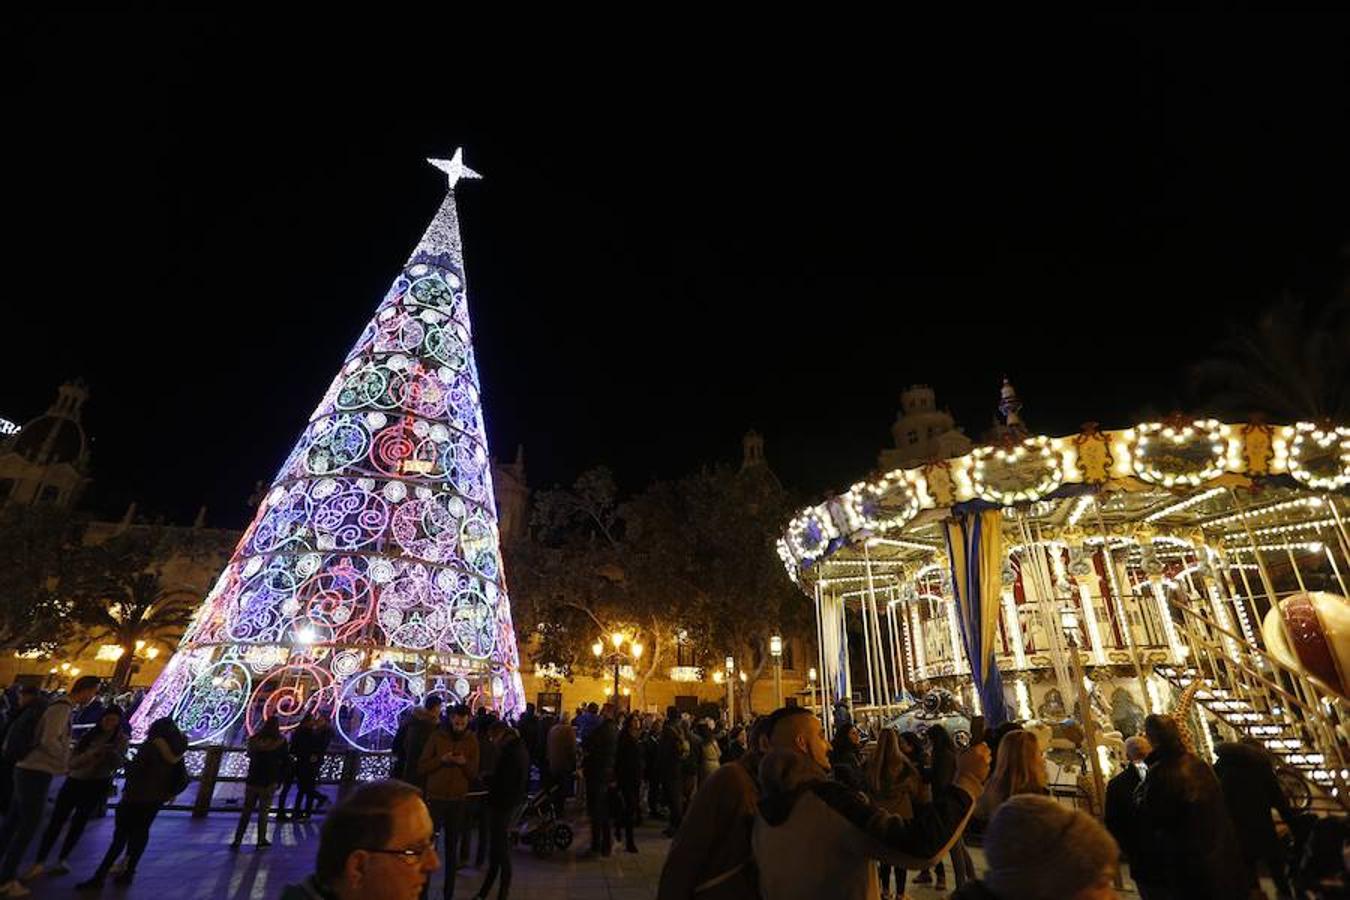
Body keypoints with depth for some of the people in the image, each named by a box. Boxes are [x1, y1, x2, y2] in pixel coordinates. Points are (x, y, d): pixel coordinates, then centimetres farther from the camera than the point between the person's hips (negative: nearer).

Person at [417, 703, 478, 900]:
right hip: (435, 797, -1)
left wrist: (465, 763, -20)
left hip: (458, 800, 2)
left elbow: (474, 774, 0)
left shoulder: (472, 741, -1)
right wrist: (441, 760, -21)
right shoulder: (436, 736, -5)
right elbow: (421, 767, -4)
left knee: (452, 847, 12)